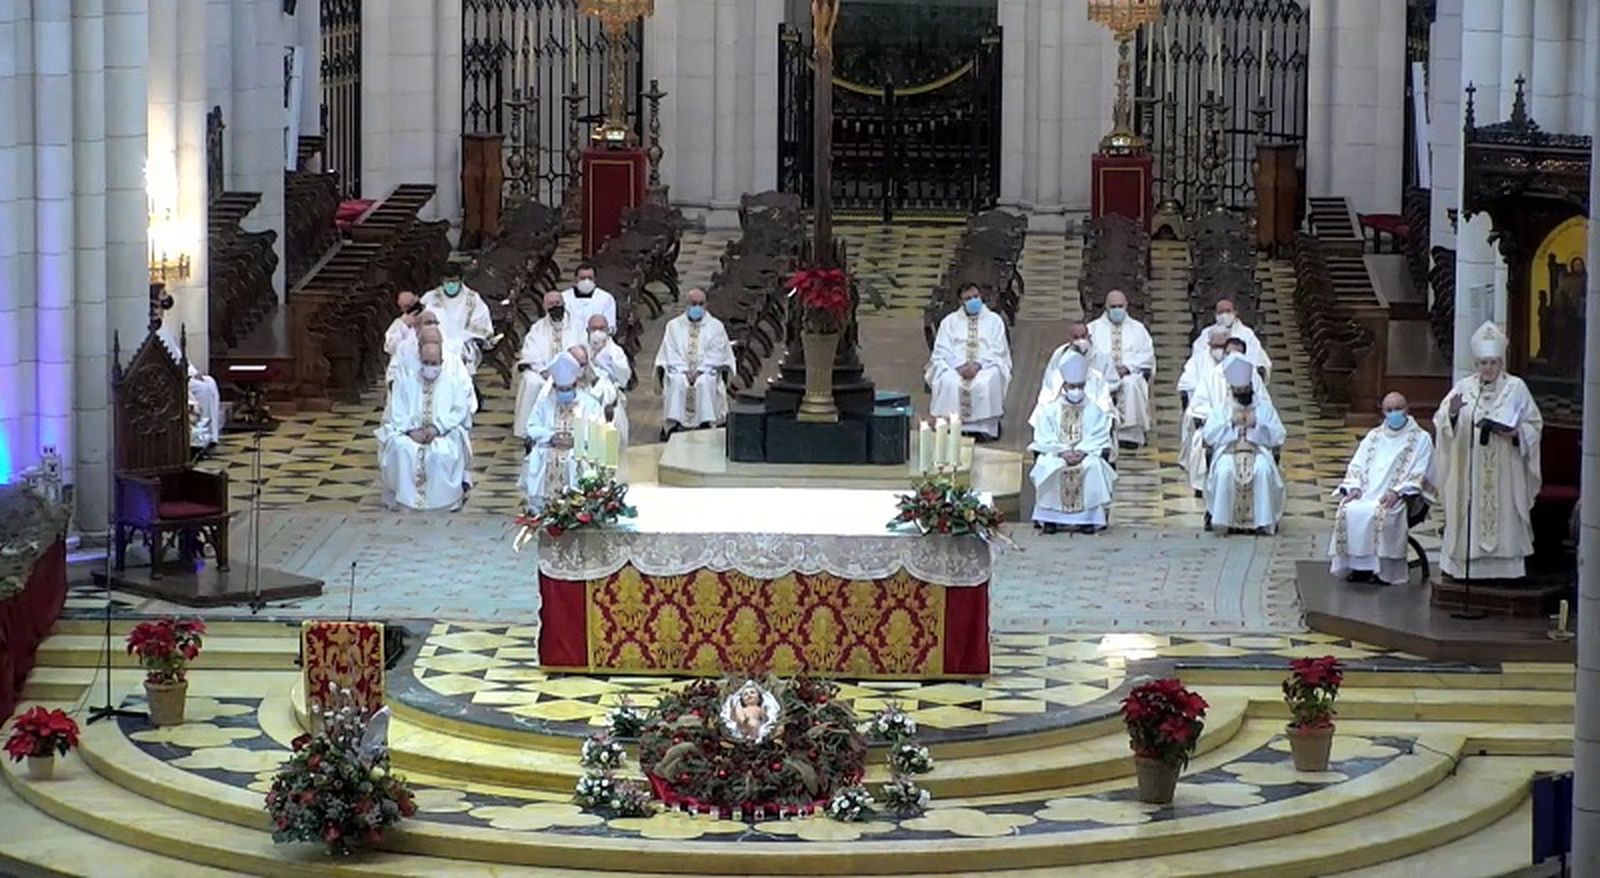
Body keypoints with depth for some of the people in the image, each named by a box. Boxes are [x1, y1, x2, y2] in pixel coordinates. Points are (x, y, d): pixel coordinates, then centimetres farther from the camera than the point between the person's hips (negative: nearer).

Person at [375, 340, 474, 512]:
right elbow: (396, 412, 3)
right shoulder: (405, 379, 10)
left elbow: (459, 412, -2)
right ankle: (400, 497, -25)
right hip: (408, 432, 1)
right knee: (400, 448, -34)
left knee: (443, 452, -37)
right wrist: (411, 430, -17)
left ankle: (446, 498, -23)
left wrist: (437, 428, -18)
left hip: (443, 434, -1)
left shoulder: (453, 380, 8)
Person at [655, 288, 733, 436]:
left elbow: (717, 354, 0)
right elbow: (670, 353, 3)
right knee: (676, 382, -32)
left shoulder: (715, 326, 9)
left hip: (705, 371, -1)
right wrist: (684, 371, -13)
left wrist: (699, 371, -14)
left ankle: (705, 424, -34)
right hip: (679, 370, 1)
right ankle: (673, 425, -33)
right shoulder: (674, 325, 12)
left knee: (705, 382, -34)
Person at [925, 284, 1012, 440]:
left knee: (986, 383, -35)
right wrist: (959, 366, -15)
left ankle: (984, 428, -28)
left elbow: (998, 351, 2)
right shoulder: (950, 321, 13)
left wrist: (978, 365, -16)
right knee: (948, 382, -33)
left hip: (986, 366, -1)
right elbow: (942, 350, 4)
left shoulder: (994, 320, 11)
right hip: (954, 366, 1)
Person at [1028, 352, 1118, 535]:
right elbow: (1044, 439, -2)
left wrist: (1083, 451, -19)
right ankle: (1049, 517, -22)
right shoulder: (1050, 410, 6)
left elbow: (1099, 437, -3)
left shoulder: (1095, 410, 7)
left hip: (1087, 454, 0)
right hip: (1056, 454, 0)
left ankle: (1090, 517, -25)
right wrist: (1062, 452, -18)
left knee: (1094, 466, -33)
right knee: (1047, 466, -32)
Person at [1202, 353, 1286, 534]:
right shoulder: (1220, 407, 13)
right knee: (1225, 471, -35)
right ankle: (1221, 519, -26)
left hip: (1258, 452, 0)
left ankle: (1263, 521, -29)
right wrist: (1230, 422, -7)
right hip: (1227, 453, 0)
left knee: (1263, 471, -34)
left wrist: (1257, 424, -8)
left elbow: (1278, 437, 5)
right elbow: (1208, 436, 2)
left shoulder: (1265, 406, 13)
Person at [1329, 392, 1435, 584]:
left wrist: (1397, 491, -16)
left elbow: (1419, 475, -1)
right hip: (1366, 493, 4)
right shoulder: (1374, 436, 24)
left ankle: (1376, 567, -29)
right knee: (1348, 510, -28)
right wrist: (1354, 487, -3)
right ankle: (1355, 566, -25)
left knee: (1377, 513, -35)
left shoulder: (1420, 438, 9)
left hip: (1396, 497, -4)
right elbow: (1356, 465, 18)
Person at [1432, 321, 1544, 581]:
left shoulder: (1516, 388, 1)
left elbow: (1534, 425, 3)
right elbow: (1440, 422, 2)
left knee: (1503, 515, -2)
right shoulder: (1464, 387, 4)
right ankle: (1470, 567, 7)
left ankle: (1502, 568, 3)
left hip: (1504, 472, -1)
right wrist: (1452, 413, -20)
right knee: (1470, 517, 1)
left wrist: (1515, 433, -15)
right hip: (1470, 471, 1)